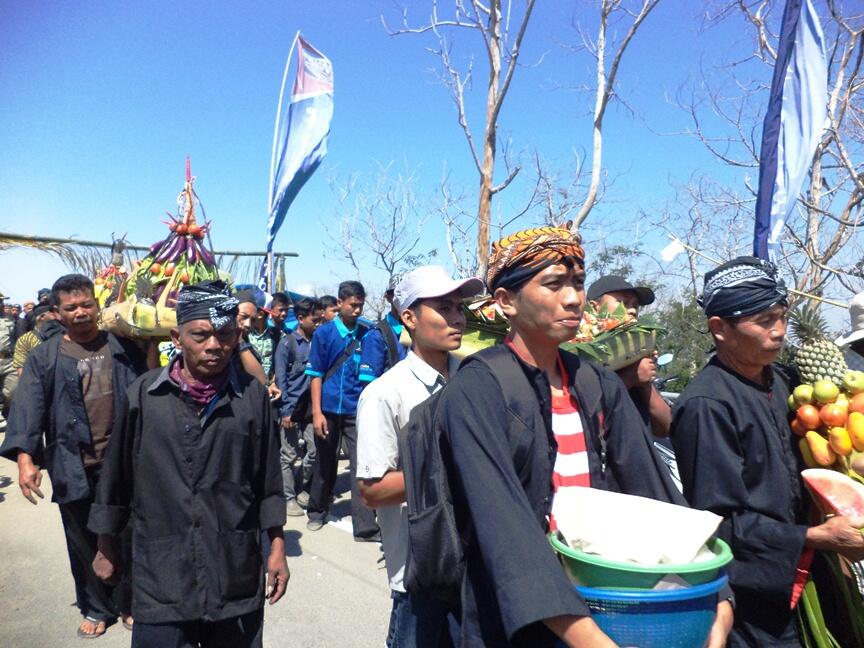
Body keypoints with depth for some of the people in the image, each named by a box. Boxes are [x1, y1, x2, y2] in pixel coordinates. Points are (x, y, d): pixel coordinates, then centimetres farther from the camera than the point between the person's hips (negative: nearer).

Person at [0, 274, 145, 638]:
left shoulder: (123, 347, 3)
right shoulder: (44, 357, 1)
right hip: (73, 467, 0)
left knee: (125, 536, 11)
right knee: (84, 542, 13)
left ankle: (128, 602, 31)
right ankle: (96, 608, 32)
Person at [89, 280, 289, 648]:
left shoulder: (253, 395, -6)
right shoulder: (144, 394, -6)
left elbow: (268, 479, 1)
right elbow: (117, 476, 5)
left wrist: (277, 545, 3)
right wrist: (106, 546, 11)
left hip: (236, 576, 1)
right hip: (161, 578, 0)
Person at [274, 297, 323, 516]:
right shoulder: (287, 343, -3)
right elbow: (281, 379, -5)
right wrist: (285, 411, -9)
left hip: (312, 408, 4)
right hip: (293, 409, -4)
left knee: (313, 453, 8)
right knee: (289, 456, 3)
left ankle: (302, 489, 27)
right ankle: (289, 497, 16)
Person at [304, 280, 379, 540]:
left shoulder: (366, 334, 2)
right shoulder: (324, 332, -2)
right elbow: (316, 374, -3)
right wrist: (317, 412, -8)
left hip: (358, 410, 1)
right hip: (329, 410, 0)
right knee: (326, 463, 15)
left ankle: (365, 526, 3)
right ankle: (317, 510, 37)